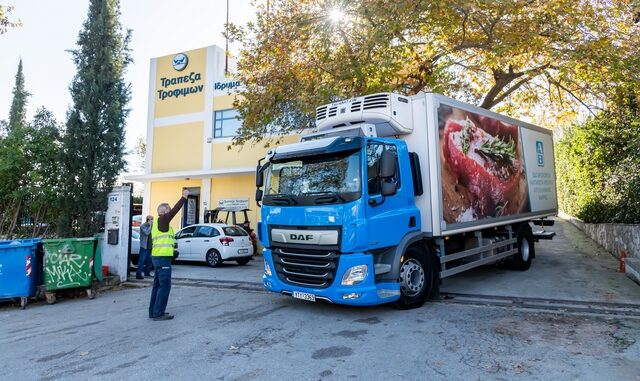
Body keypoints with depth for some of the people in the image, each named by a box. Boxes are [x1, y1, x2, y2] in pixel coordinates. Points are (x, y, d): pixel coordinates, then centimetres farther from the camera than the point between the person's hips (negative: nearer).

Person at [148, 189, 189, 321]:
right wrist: (184, 197, -13)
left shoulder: (157, 222, 20)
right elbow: (175, 210, -17)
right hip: (163, 258, -10)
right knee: (165, 286, -7)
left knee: (158, 285, 14)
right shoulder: (162, 220, -10)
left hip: (157, 257, 10)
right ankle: (158, 313, -4)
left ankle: (153, 312, 20)